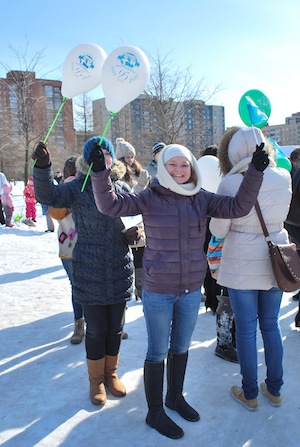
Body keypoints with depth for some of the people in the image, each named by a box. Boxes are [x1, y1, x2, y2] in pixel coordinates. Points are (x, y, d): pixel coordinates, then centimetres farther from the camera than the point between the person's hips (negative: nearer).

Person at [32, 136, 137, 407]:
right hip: (90, 273, -3)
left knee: (115, 328, 15)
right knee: (96, 329, 8)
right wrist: (43, 166, -39)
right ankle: (96, 379, 32)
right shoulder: (78, 188, -6)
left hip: (120, 271, 3)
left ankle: (111, 373, 39)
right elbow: (48, 195, -22)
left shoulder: (122, 188, 2)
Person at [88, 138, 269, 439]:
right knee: (158, 352, 9)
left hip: (192, 289, 4)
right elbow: (111, 204, -18)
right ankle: (155, 412, 30)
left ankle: (175, 396, 45)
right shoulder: (149, 198, -9)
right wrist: (99, 174, -32)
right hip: (157, 291, -4)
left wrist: (255, 172, -14)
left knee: (181, 347, 21)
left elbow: (237, 207, -6)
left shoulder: (201, 199, 1)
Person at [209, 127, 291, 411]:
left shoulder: (230, 183, -16)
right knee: (271, 326, 18)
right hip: (274, 259, 4)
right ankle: (274, 389, 32)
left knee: (246, 329, 9)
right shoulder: (283, 178, -3)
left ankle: (249, 394, 23)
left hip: (242, 265, -4)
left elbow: (218, 230, -11)